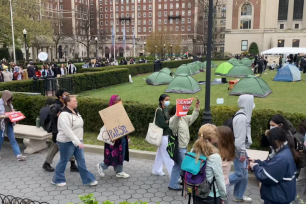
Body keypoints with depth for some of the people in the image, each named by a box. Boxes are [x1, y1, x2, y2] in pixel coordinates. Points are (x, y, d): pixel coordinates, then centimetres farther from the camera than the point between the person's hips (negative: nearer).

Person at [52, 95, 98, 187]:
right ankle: (57, 180, 27)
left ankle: (88, 180, 15)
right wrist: (77, 142, -30)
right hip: (67, 142, -8)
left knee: (81, 160, 9)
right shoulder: (64, 115, -21)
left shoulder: (75, 112, 8)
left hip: (77, 141, 8)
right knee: (63, 161, 7)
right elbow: (67, 131, -28)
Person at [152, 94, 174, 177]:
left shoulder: (166, 109, 9)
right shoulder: (159, 110, -16)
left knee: (160, 153, 19)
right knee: (168, 155, -6)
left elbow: (168, 120, 11)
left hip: (166, 134, 9)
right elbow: (163, 124, -21)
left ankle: (156, 170, 32)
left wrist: (168, 121, -10)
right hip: (163, 135, -9)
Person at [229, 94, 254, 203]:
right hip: (239, 149, -10)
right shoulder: (242, 117, -20)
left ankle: (239, 196, 25)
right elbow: (239, 137, -23)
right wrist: (242, 152, -20)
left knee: (244, 174, 15)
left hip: (241, 149, 10)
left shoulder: (243, 115, 12)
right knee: (240, 174, -6)